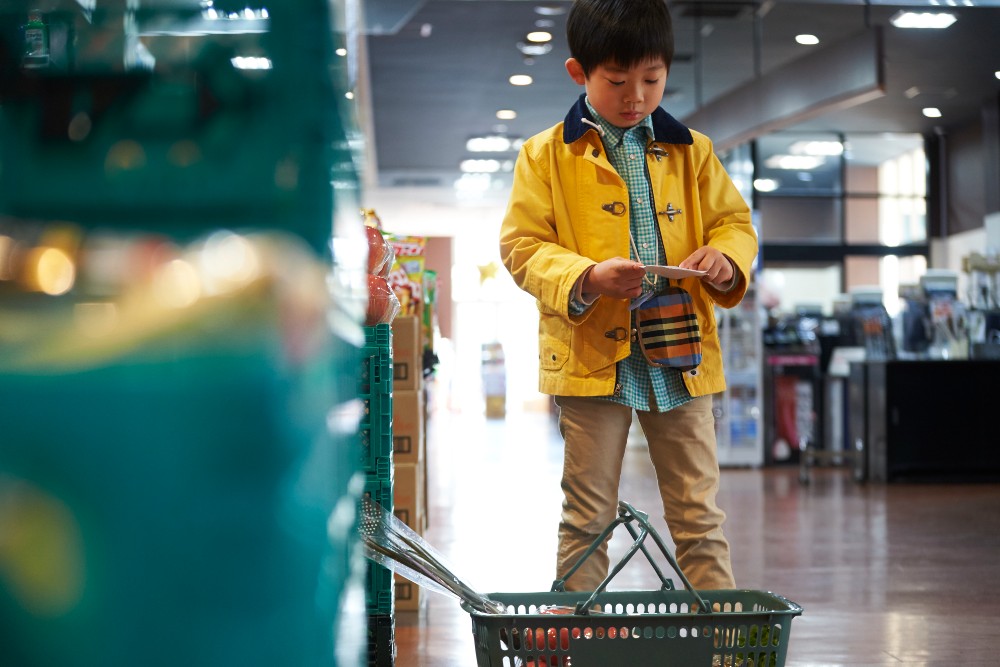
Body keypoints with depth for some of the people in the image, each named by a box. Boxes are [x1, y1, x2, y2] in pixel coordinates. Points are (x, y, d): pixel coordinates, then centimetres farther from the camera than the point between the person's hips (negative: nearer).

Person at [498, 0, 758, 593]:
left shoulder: (692, 152, 10)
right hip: (592, 357, -2)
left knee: (699, 514, 7)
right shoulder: (546, 156, 1)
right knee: (587, 516, 6)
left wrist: (726, 258, -10)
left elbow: (735, 221, 14)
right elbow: (522, 246, -3)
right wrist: (587, 278, -20)